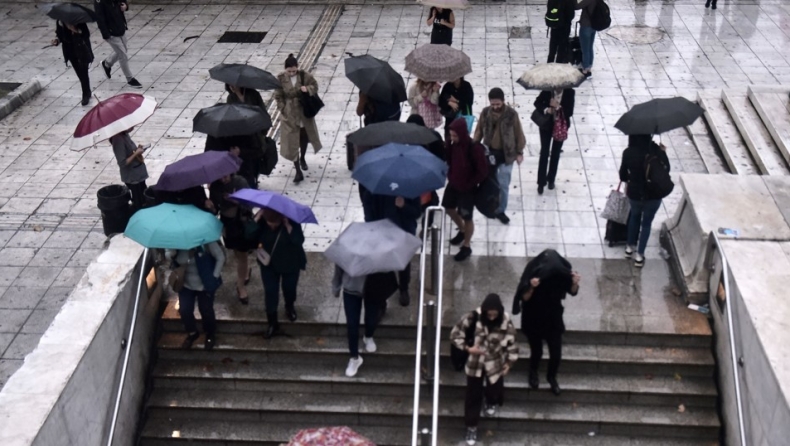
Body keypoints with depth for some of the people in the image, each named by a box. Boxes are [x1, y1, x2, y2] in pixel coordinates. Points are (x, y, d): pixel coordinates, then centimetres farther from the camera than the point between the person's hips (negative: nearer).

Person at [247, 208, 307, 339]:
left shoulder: (291, 221, -26)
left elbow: (299, 241, -35)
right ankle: (273, 324, 18)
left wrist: (287, 225, -42)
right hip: (268, 264, 1)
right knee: (270, 292, 4)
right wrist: (258, 216, -37)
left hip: (290, 264, -1)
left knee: (289, 289, 19)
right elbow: (249, 235, -31)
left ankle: (290, 307, 53)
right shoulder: (261, 221, -19)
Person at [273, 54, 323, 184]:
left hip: (304, 111, 2)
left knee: (304, 137, 20)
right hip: (289, 114, -1)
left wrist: (307, 89, -24)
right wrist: (283, 109, -10)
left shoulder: (305, 75, -11)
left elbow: (315, 86, -3)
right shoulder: (280, 79, -11)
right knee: (292, 141, -3)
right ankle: (298, 171, 1)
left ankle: (302, 159, 49)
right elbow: (278, 96, -4)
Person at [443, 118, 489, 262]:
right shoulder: (452, 144, -10)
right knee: (449, 207, 24)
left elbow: (483, 171, -20)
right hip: (453, 184, 7)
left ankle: (466, 247, 23)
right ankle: (462, 231, 49)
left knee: (467, 217, 5)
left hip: (467, 188, -7)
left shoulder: (475, 149, -27)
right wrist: (450, 176, -2)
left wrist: (469, 184, -15)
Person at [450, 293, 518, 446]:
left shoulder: (506, 322, -18)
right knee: (473, 396, 10)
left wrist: (509, 362, -8)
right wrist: (467, 348, -24)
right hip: (475, 364, 0)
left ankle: (493, 403, 54)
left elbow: (512, 343, -4)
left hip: (495, 364, 0)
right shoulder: (473, 318, -21)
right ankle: (471, 427, 29)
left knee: (493, 391, 15)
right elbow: (455, 334, -12)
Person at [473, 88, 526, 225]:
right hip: (489, 152, 2)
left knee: (503, 185, 3)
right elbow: (479, 131, 4)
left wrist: (519, 152, -2)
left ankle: (501, 210, 18)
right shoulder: (485, 112, -7)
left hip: (506, 154, -2)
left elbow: (518, 134, -5)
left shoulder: (512, 114, -15)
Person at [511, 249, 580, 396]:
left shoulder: (563, 269, -20)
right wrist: (531, 287, -41)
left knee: (556, 353, 6)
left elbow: (573, 292, -5)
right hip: (533, 319, -2)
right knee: (537, 351, 9)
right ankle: (533, 373, 45)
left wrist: (575, 283, -28)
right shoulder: (533, 271, -27)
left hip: (554, 317, 2)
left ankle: (551, 377, 39)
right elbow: (524, 298, -21)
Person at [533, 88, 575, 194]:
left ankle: (551, 179, 30)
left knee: (555, 154, 14)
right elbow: (537, 102, -6)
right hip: (546, 125, 0)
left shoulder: (570, 92, -17)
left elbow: (570, 112, -17)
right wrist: (546, 109, -25)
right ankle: (541, 182, 9)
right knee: (544, 153, 0)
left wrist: (558, 107, -33)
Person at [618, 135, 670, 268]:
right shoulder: (656, 150, -17)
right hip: (654, 194, -1)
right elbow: (666, 169, -5)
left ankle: (630, 247, 40)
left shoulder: (628, 152, -14)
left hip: (634, 193, 1)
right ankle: (639, 255, 19)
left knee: (634, 217, 29)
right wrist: (663, 153, 9)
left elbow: (623, 174, -1)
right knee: (646, 223, 16)